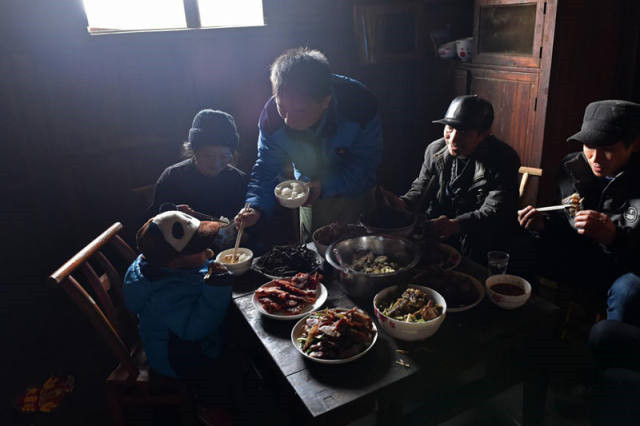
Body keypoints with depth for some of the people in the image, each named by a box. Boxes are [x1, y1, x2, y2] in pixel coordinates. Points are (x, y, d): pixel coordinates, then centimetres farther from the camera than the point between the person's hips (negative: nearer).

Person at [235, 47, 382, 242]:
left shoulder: (360, 104, -33)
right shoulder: (272, 115, -25)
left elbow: (366, 164, -25)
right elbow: (266, 167, -15)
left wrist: (324, 185, -38)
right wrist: (256, 207, -32)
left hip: (354, 194, -2)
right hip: (312, 196, 2)